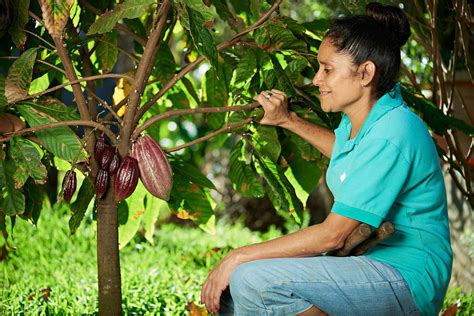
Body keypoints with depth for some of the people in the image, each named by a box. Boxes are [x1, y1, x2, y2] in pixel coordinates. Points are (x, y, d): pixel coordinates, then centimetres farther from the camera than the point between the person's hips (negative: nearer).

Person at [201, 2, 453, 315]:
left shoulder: (390, 136, -22)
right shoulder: (358, 119, 5)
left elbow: (332, 235, -22)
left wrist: (239, 257, -17)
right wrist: (288, 121, 24)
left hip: (407, 277, -9)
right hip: (366, 263, 9)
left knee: (252, 280, -26)